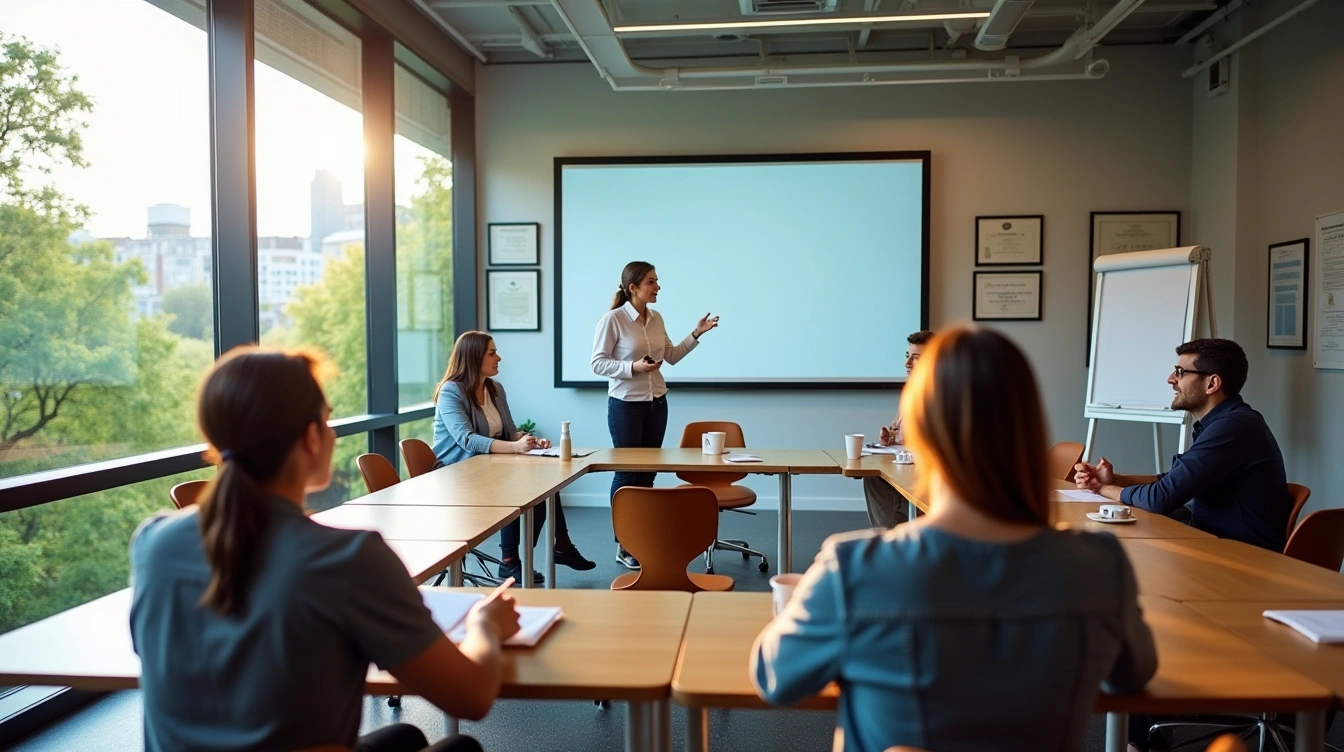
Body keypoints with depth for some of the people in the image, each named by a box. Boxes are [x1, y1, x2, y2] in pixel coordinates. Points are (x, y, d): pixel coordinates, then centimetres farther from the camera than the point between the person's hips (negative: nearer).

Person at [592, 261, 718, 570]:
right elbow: (598, 363, -12)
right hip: (625, 404, -6)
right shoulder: (612, 319, -13)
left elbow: (671, 356, 13)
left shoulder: (656, 318, 6)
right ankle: (622, 545, 12)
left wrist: (696, 333, 5)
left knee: (648, 472, 9)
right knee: (627, 473, 1)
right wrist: (633, 367, -23)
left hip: (656, 403, 6)